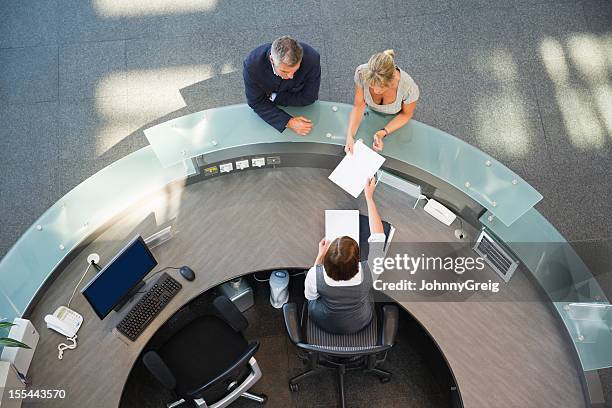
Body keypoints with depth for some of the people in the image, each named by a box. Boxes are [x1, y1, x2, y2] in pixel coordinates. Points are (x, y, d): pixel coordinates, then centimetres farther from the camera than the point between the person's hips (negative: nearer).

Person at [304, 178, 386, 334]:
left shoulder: (315, 275, -38)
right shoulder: (369, 273, -40)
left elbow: (310, 295, -12)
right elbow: (378, 235, -23)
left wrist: (320, 255, -9)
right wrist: (369, 197, -16)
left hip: (325, 323, 0)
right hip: (360, 323, 1)